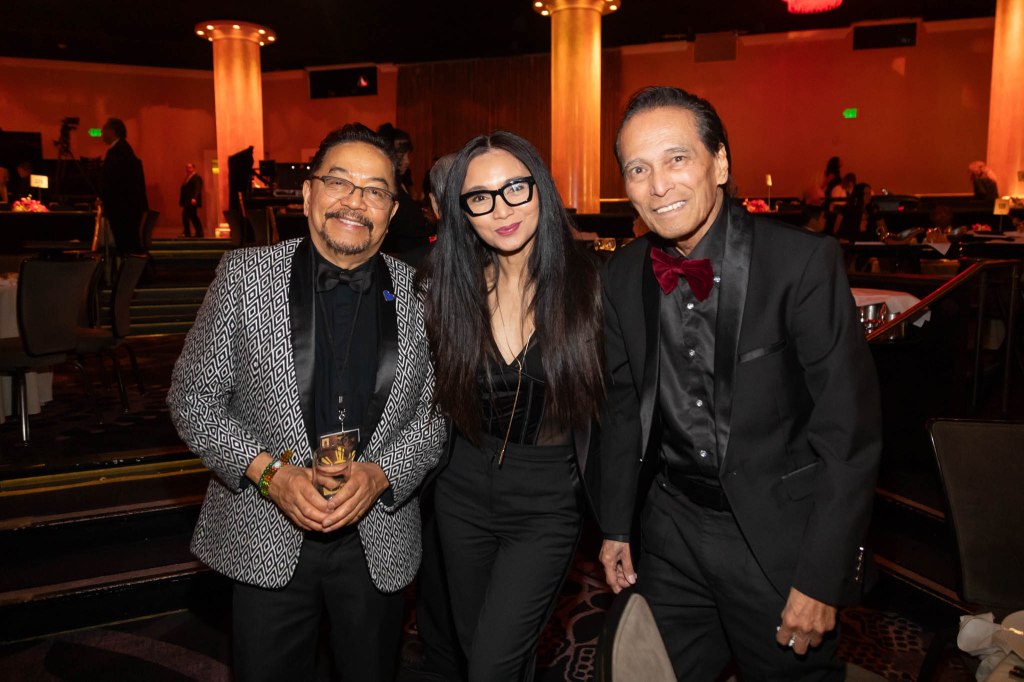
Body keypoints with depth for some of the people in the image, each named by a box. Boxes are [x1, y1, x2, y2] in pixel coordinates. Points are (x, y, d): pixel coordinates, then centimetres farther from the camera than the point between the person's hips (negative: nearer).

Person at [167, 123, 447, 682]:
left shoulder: (418, 294, -3)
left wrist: (379, 474, -15)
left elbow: (437, 412, 1)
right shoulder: (244, 274, -5)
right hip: (267, 539, -1)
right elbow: (193, 398, -3)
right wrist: (269, 472, -15)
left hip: (379, 541, 1)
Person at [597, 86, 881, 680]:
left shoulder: (804, 261, -17)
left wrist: (821, 579, -15)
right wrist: (616, 525, 10)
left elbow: (850, 430, -15)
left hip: (780, 535, -3)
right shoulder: (622, 276, -2)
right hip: (671, 529, 4)